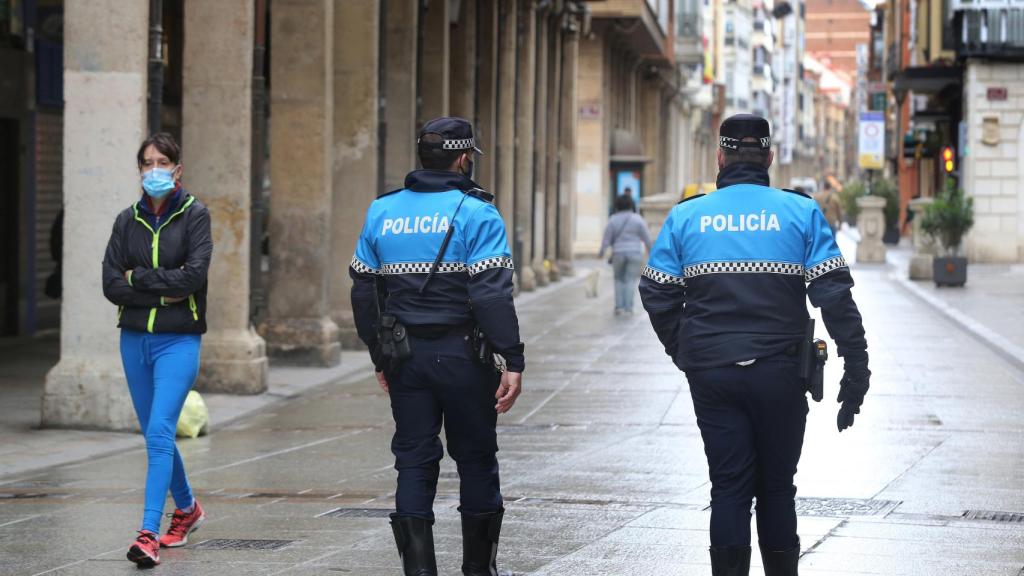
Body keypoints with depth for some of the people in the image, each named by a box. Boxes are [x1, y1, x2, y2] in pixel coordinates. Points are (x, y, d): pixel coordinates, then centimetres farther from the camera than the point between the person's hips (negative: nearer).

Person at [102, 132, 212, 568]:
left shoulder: (195, 215, -3)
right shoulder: (127, 220, 8)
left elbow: (194, 275, -15)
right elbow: (111, 285, -2)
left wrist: (139, 277, -9)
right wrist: (164, 293, -11)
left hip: (179, 340, -5)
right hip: (135, 339, 5)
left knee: (159, 432, -17)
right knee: (155, 435, 14)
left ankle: (149, 533, -22)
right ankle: (187, 509, 37)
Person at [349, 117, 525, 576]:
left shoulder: (381, 212, 7)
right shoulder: (476, 214, -10)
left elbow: (363, 291, 12)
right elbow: (492, 295, -17)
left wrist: (381, 357, 20)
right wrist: (512, 360, -16)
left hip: (405, 357, 4)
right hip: (462, 355, -4)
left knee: (414, 461, 8)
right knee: (476, 459, 10)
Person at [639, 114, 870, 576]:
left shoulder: (686, 217, 4)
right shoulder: (801, 213, -1)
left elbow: (657, 295, 3)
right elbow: (834, 295, -6)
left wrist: (684, 354, 15)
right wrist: (855, 368, -4)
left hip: (710, 373, 1)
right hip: (779, 372, -1)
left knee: (728, 486, 5)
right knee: (776, 488, 11)